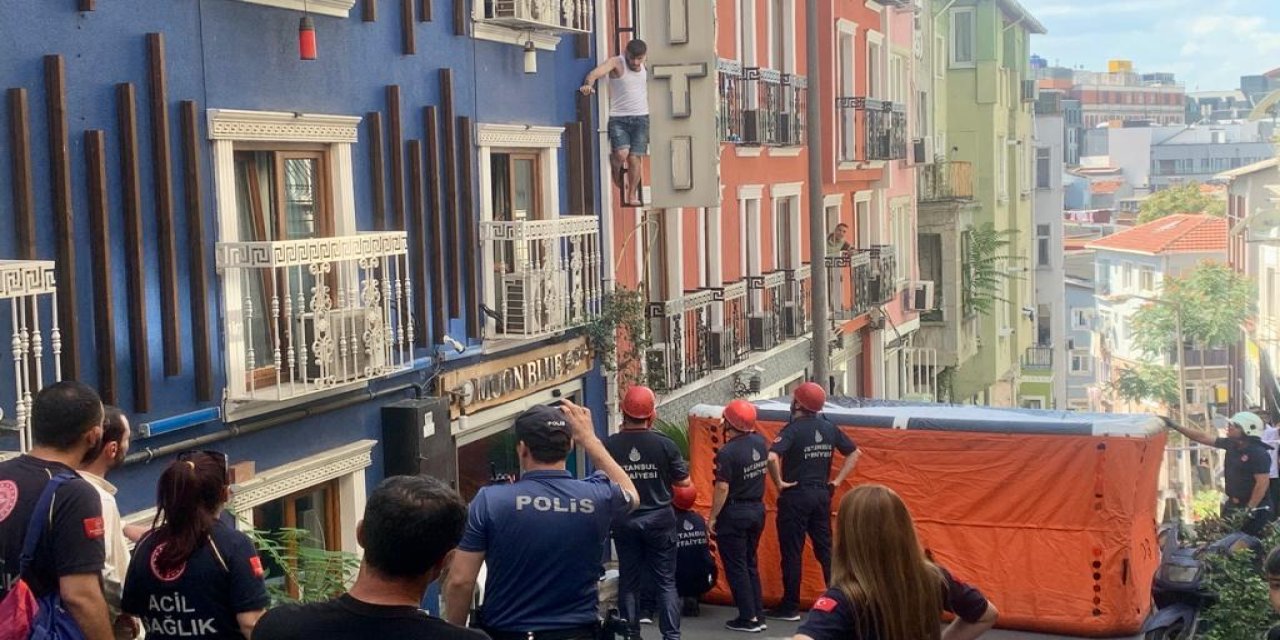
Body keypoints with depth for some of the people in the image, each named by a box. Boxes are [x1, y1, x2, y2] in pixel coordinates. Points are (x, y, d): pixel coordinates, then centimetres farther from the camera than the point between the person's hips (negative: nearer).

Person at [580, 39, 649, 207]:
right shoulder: (616, 63, -8)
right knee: (621, 154, -18)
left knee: (634, 158, -4)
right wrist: (588, 84, -46)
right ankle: (617, 174, 17)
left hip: (640, 118, 3)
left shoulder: (645, 66, 8)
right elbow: (596, 73, -27)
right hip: (618, 118, -3)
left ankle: (632, 195, 8)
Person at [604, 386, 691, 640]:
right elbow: (684, 481, -3)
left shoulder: (610, 445, -10)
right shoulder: (664, 444, -11)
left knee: (629, 580, 12)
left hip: (624, 521, 1)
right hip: (659, 519, -1)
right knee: (665, 581, 5)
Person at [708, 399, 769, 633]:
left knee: (736, 567, 3)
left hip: (734, 513, -7)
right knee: (750, 563, 17)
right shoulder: (760, 442, -1)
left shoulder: (727, 453, -21)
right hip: (757, 509, 7)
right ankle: (758, 615, 19)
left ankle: (748, 618, 4)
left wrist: (713, 517, -12)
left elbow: (722, 489, -21)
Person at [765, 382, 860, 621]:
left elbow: (772, 457, -29)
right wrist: (836, 482, 12)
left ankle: (790, 607, 8)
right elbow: (854, 453, 14)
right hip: (821, 495, 6)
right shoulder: (829, 429, 5)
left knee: (792, 552, 2)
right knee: (826, 550, 11)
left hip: (795, 496, -6)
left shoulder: (793, 429, -14)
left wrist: (779, 482, -14)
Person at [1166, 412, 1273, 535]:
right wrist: (1175, 426, 9)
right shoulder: (1231, 444, 5)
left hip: (1255, 509, -9)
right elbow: (1203, 437, 10)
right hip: (1233, 506, 9)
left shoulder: (1259, 454, -18)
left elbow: (1262, 483, -21)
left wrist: (1249, 510, -22)